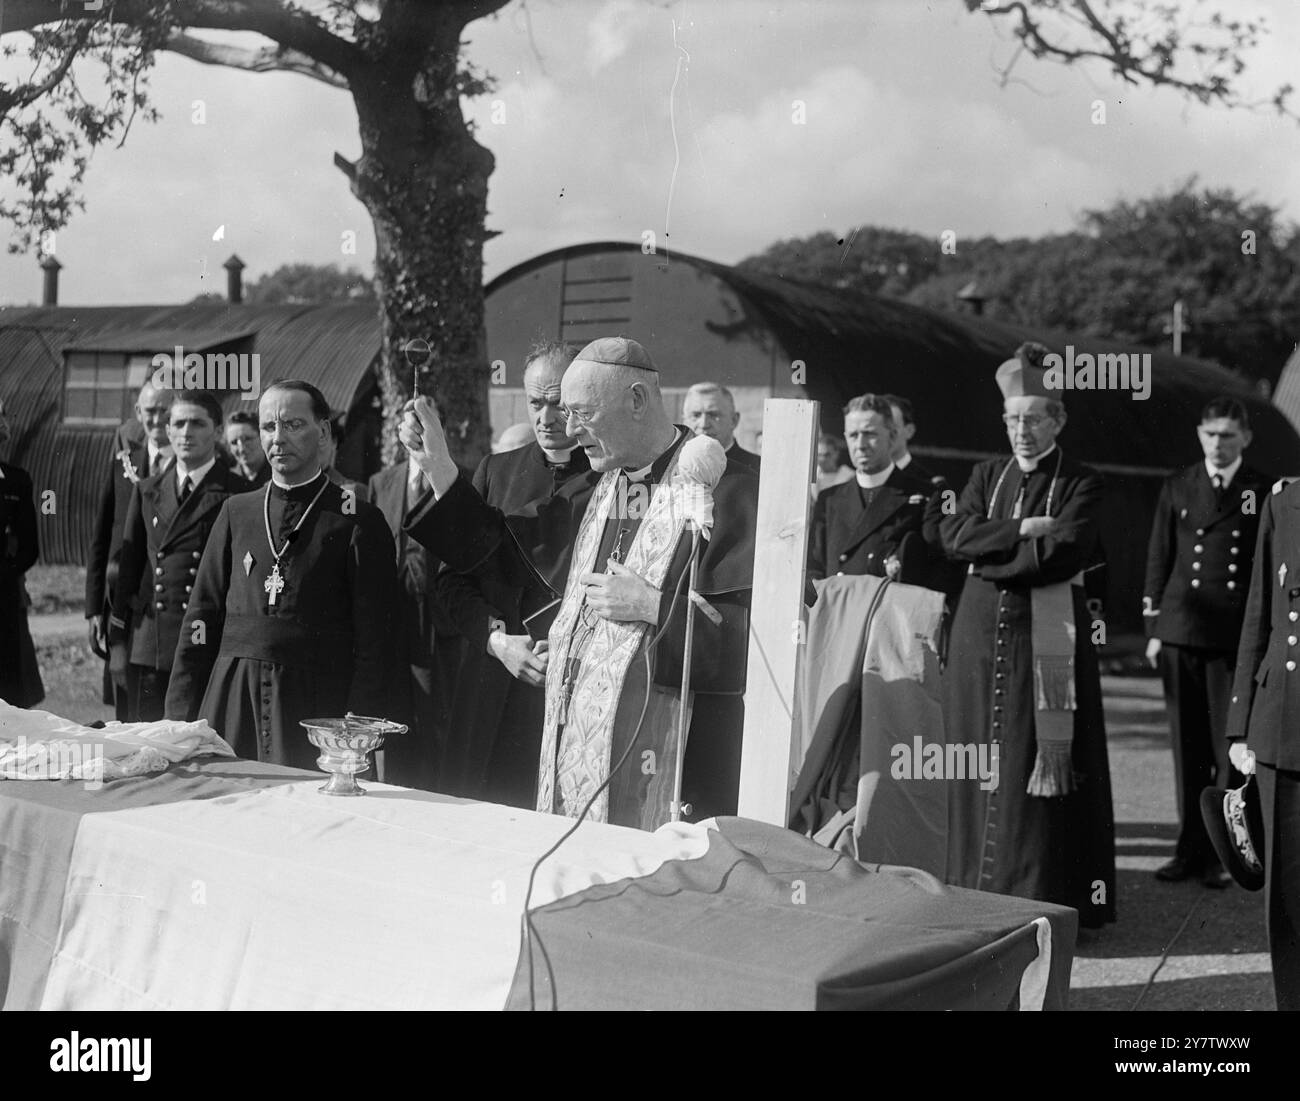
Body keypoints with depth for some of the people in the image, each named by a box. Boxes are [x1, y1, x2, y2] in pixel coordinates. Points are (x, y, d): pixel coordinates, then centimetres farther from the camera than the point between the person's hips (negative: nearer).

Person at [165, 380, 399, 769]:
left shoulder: (357, 520, 0)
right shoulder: (236, 511, 12)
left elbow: (374, 641, -4)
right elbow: (201, 616, 12)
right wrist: (182, 720, 5)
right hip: (231, 703, 3)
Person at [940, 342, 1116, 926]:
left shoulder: (1081, 484, 1)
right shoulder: (987, 476, 13)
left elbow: (1062, 552, -15)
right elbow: (955, 533, -3)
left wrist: (990, 550, -9)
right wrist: (1023, 531, -12)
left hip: (1046, 637, -4)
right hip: (980, 636, 4)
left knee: (1037, 766, -3)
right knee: (979, 763, 6)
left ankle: (1044, 903, 4)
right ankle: (977, 895, 14)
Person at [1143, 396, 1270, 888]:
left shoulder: (1264, 492, 4)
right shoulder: (1177, 487, 10)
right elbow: (1158, 558, 10)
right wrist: (1154, 627, 5)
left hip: (1238, 636, -2)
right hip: (1181, 631, 2)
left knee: (1231, 746, -1)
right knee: (1187, 745, 6)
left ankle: (1222, 852, 7)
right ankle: (1191, 847, 14)